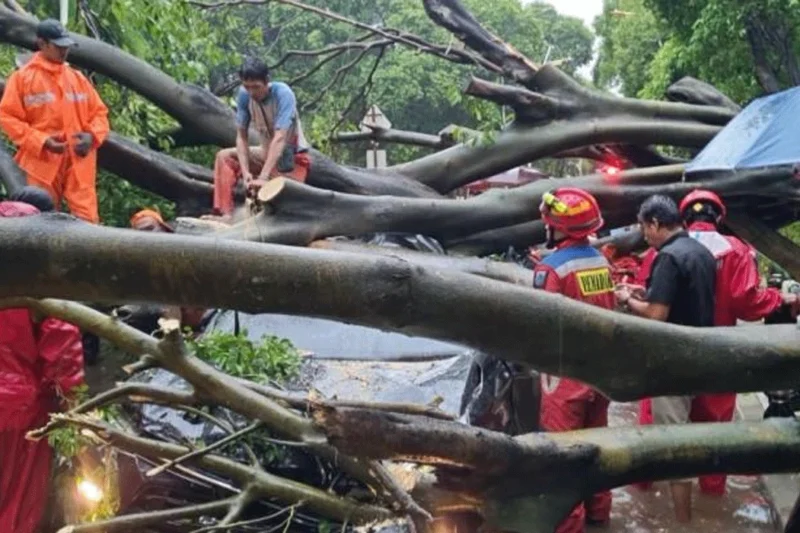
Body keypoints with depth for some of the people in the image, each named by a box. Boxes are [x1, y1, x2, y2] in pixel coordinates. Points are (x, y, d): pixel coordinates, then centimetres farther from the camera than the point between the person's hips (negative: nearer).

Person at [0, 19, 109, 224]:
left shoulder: (77, 78, 13)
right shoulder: (22, 77, 2)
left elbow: (99, 112, 16)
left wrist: (92, 135, -6)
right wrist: (41, 141, -14)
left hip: (79, 162, 3)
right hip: (42, 162, -2)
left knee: (87, 219, -4)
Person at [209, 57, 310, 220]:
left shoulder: (283, 94, -26)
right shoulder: (244, 95, -12)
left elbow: (279, 138, -35)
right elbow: (241, 136, -10)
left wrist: (263, 177, -42)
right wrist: (246, 171, -25)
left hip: (293, 157, -6)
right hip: (267, 152, 6)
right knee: (224, 157, -7)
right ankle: (226, 214, -14)